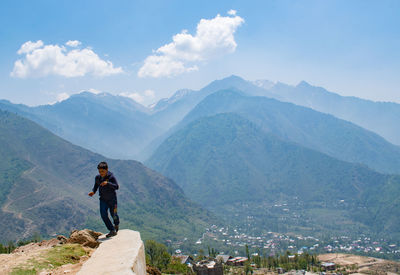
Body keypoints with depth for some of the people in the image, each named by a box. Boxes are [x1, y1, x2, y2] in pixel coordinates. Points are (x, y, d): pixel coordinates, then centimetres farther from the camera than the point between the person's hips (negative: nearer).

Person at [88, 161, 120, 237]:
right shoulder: (97, 177, -2)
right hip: (103, 199, 4)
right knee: (103, 214, -11)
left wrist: (108, 183, -37)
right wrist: (93, 191, -3)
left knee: (113, 214, 7)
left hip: (112, 199, -4)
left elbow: (117, 187, -24)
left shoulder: (111, 177, -17)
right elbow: (96, 185, 16)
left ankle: (116, 224, 43)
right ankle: (112, 231, -5)